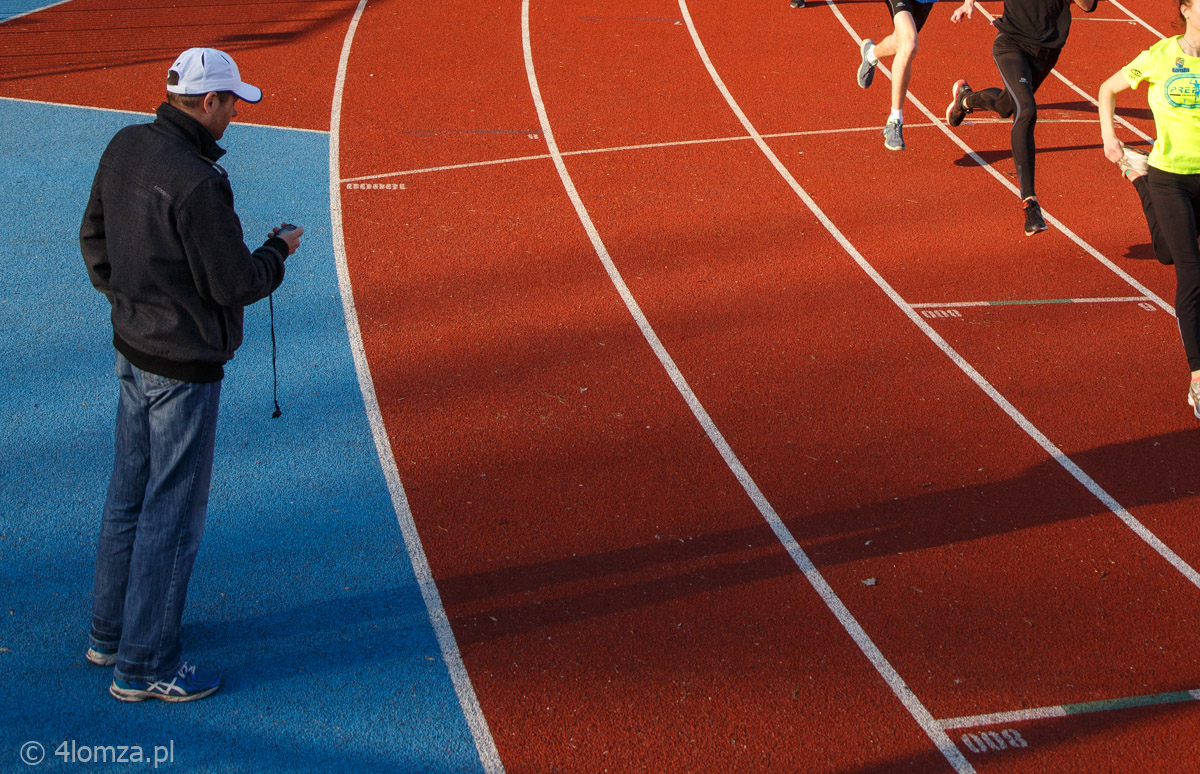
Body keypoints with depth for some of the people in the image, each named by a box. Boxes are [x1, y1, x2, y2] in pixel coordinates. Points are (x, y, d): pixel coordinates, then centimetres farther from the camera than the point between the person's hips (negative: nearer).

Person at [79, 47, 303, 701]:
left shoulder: (123, 148, 2)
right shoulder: (195, 182, -26)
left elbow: (94, 238, 13)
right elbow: (235, 284, -21)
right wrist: (279, 250, -3)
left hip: (132, 348, 9)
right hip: (184, 365, -9)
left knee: (128, 494, 21)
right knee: (173, 512, 2)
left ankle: (110, 633, 36)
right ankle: (144, 666, 12)